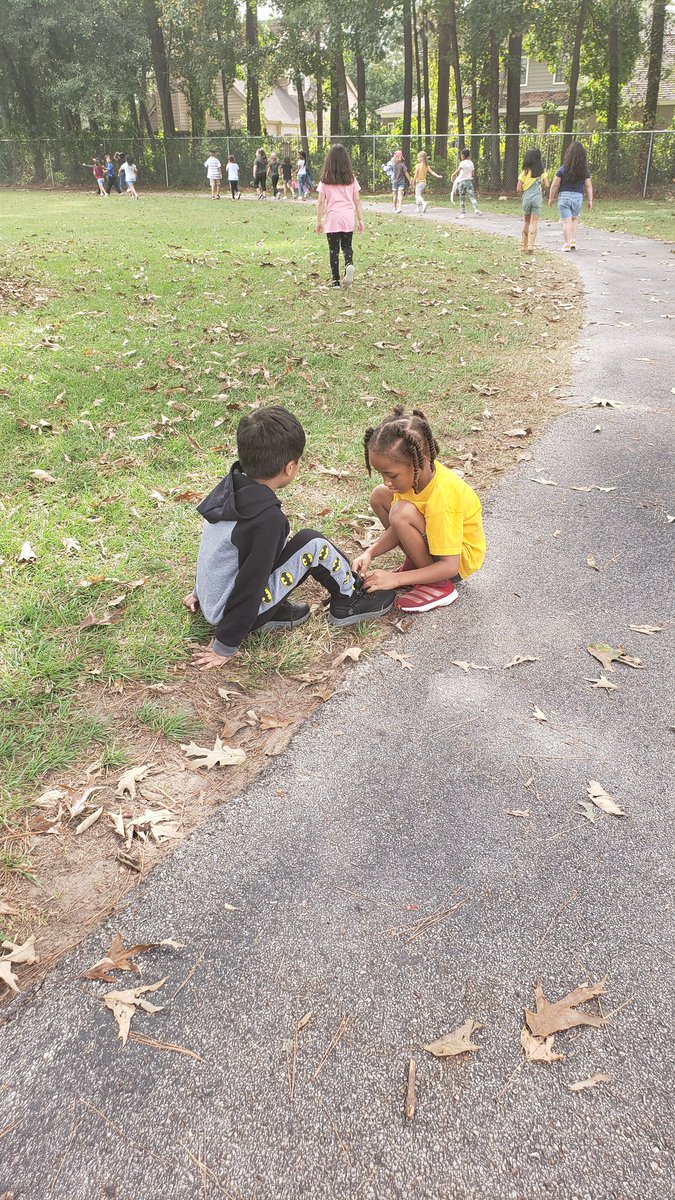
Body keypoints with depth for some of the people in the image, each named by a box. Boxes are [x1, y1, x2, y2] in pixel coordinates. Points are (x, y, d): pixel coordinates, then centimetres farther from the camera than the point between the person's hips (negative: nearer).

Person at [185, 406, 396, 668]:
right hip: (231, 611, -8)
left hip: (211, 600, 8)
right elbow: (250, 585, -24)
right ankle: (348, 601, 13)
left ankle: (276, 612, 16)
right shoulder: (269, 517, -28)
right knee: (313, 545, -9)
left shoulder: (232, 485, -2)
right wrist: (226, 647, -15)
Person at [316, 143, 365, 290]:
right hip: (348, 217, 2)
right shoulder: (351, 178, 4)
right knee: (347, 245, 16)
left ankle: (336, 281, 4)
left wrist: (319, 221, 4)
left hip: (332, 218, -2)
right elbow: (357, 200, 3)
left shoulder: (325, 179, -1)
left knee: (334, 249, 6)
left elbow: (321, 202, -3)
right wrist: (360, 220, 8)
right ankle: (349, 265, -15)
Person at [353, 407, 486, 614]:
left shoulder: (442, 499, -36)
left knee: (402, 513, -32)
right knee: (380, 496, -2)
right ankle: (417, 563, 8)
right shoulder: (418, 473, -14)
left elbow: (450, 566, -33)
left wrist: (396, 579, -34)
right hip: (434, 538, 8)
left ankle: (439, 586, -14)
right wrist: (369, 554, -18)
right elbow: (399, 530, -3)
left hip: (461, 557, -8)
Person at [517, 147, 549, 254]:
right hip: (537, 198, -1)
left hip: (526, 198, 1)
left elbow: (518, 189, -3)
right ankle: (531, 246, -15)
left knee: (526, 222, 16)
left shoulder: (524, 172, 0)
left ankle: (525, 246, 17)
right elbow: (546, 185, 0)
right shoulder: (542, 171, -1)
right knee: (534, 223, -3)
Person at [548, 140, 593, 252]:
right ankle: (573, 240, 13)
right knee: (574, 219, 21)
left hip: (564, 196, -2)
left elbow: (555, 185, -3)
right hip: (578, 197, 2)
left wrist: (551, 197, 8)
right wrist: (590, 200, 7)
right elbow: (588, 186, 0)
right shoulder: (585, 171, -1)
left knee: (566, 221, 1)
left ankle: (567, 244, -4)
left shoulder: (563, 169, -6)